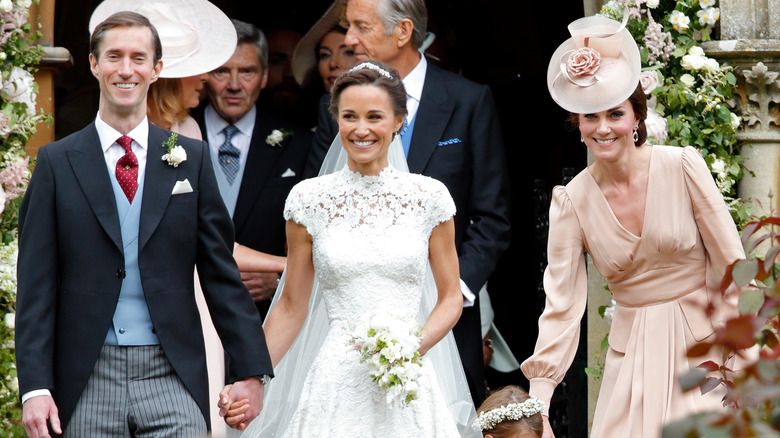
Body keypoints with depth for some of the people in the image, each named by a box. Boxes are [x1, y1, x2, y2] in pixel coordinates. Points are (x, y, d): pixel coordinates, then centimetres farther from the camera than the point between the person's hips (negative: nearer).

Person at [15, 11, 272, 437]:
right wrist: (35, 386, -8)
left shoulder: (191, 158, 8)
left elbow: (221, 272, 8)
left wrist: (250, 370, 3)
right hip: (87, 383, -1)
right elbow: (36, 285, 1)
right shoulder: (57, 162, 5)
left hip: (173, 375, 1)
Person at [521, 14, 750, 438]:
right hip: (633, 354, 2)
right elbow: (561, 307, -7)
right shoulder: (572, 201, -4)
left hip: (703, 343, -2)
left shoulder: (682, 167, -9)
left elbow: (731, 265, -6)